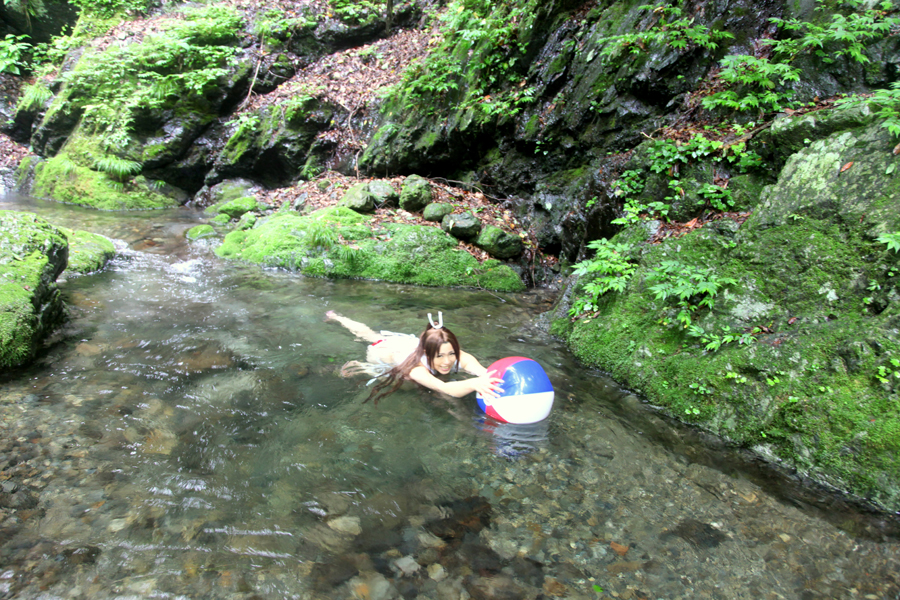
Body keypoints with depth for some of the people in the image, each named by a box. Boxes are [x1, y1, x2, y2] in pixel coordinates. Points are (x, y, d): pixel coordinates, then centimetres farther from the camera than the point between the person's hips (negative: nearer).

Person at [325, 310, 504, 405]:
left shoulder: (461, 358, -43)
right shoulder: (416, 368, -53)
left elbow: (482, 371, -63)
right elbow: (444, 388, -71)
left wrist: (490, 378, -87)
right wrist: (474, 384, -89)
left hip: (410, 341, 11)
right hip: (387, 350, -11)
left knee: (373, 335, 34)